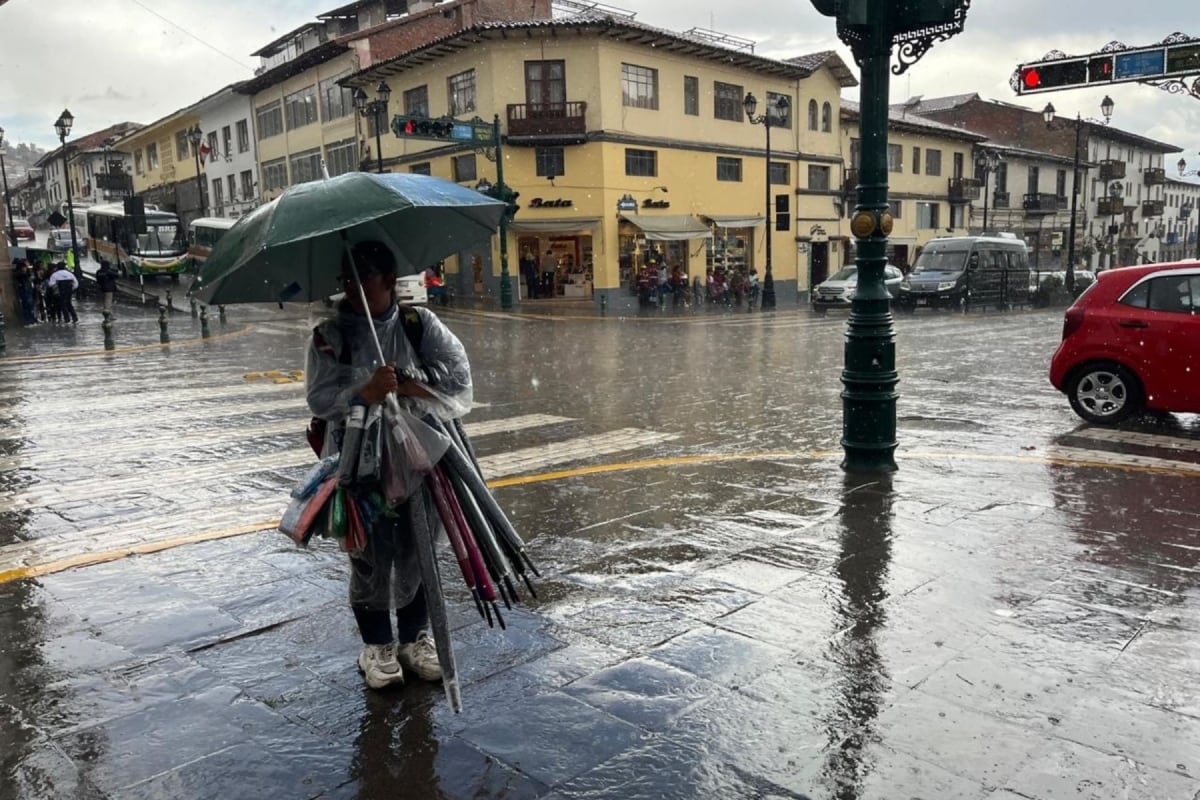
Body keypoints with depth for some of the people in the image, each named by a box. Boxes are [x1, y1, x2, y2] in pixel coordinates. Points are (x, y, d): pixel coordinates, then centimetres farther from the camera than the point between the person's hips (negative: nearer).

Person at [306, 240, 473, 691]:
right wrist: (365, 392, -25)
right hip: (360, 464, -1)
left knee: (417, 554, 11)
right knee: (370, 559, 7)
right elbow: (319, 398, -9)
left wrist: (407, 385, -16)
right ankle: (376, 644, 27)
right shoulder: (329, 336, -1)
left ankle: (415, 637, 31)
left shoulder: (419, 324, 1)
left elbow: (458, 371, -6)